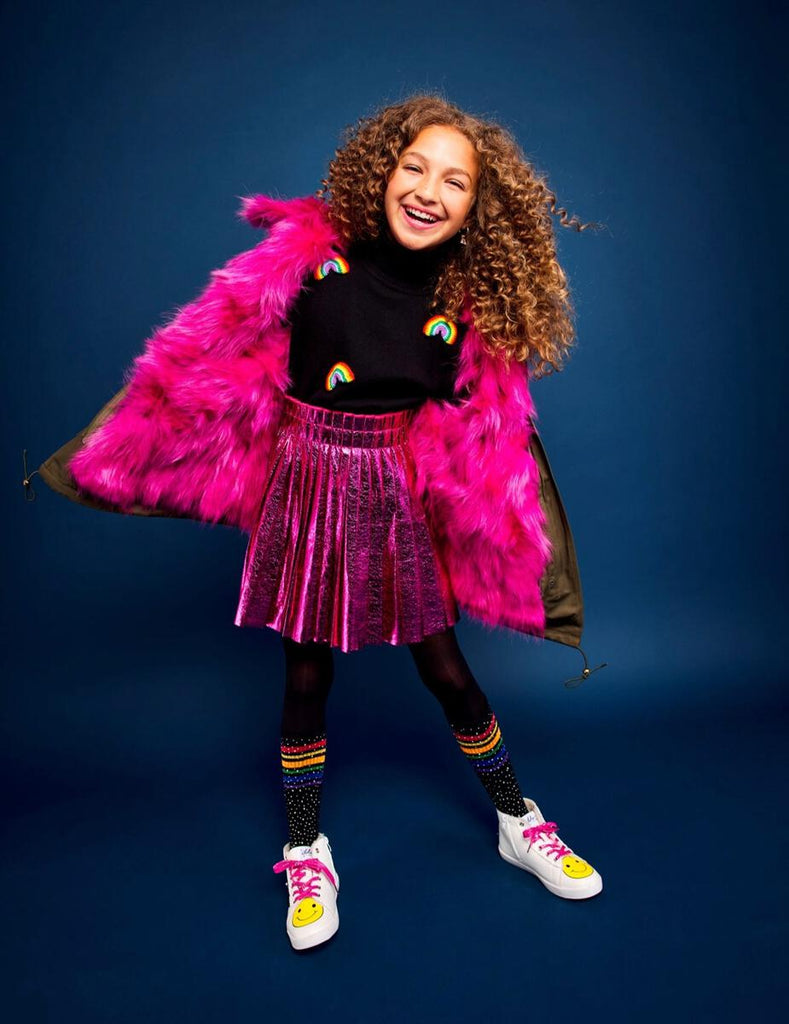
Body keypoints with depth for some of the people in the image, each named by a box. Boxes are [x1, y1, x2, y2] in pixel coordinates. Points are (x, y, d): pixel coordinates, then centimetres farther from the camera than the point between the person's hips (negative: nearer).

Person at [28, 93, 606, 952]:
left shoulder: (469, 305, -5)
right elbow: (211, 351, -6)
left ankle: (519, 824, 35)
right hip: (308, 484, 0)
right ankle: (305, 855, 32)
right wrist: (115, 452, -5)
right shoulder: (312, 252, -9)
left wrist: (529, 563, -3)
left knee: (445, 669, 9)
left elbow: (489, 440, -2)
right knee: (307, 673, 8)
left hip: (398, 494, 1)